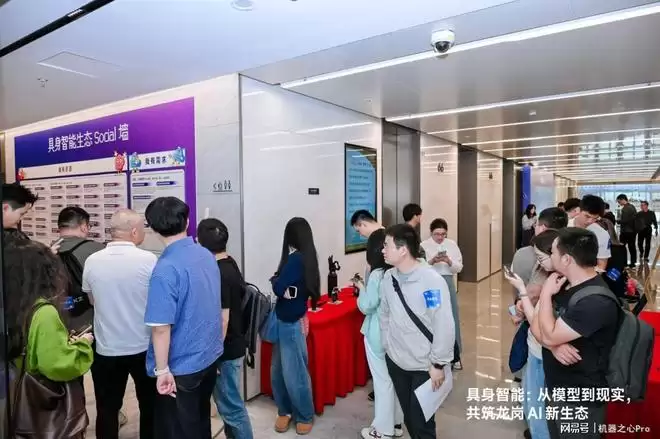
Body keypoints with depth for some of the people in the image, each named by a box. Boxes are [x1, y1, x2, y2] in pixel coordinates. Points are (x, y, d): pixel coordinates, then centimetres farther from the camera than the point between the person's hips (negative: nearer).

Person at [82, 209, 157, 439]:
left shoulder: (92, 261, -5)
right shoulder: (148, 260, -17)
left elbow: (92, 300, 10)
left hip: (106, 349, 2)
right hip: (144, 347, -2)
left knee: (107, 409, 15)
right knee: (150, 406, 16)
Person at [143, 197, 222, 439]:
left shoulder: (166, 269, -24)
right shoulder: (207, 255, -1)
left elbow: (161, 327, -23)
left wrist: (162, 370, -13)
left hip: (182, 366, -7)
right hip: (210, 355, 7)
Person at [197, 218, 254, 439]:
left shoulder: (218, 274, -25)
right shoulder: (229, 264, 4)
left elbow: (222, 319, -24)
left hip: (226, 350, -10)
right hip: (232, 345, 10)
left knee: (230, 406, 5)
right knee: (228, 401, 23)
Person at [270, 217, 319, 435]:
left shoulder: (295, 259, -20)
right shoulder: (307, 258, 5)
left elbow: (279, 289, -21)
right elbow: (293, 287, 7)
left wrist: (274, 279, -2)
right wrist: (280, 281, -6)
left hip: (291, 323, -8)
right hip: (286, 321, 8)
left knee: (294, 372, 6)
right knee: (278, 370, 17)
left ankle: (305, 416, 23)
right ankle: (285, 411, 32)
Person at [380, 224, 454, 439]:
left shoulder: (432, 280, -21)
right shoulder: (388, 278, -4)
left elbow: (444, 326, -19)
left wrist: (438, 364, -15)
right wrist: (387, 346, 9)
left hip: (424, 365, -5)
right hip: (395, 361, 5)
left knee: (422, 422, 7)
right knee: (409, 418, 19)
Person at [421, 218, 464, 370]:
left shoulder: (452, 244, 4)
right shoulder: (424, 245, -3)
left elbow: (459, 268, 2)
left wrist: (449, 261, -16)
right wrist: (432, 261, -22)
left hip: (448, 283, 2)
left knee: (452, 319, 7)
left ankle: (454, 356, 21)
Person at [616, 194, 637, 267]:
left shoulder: (625, 209, -18)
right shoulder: (632, 207, 11)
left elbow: (623, 221, -22)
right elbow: (634, 218, 18)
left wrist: (618, 220, -4)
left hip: (626, 231, -9)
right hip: (633, 230, 9)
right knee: (632, 246, 12)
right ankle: (633, 263, 16)